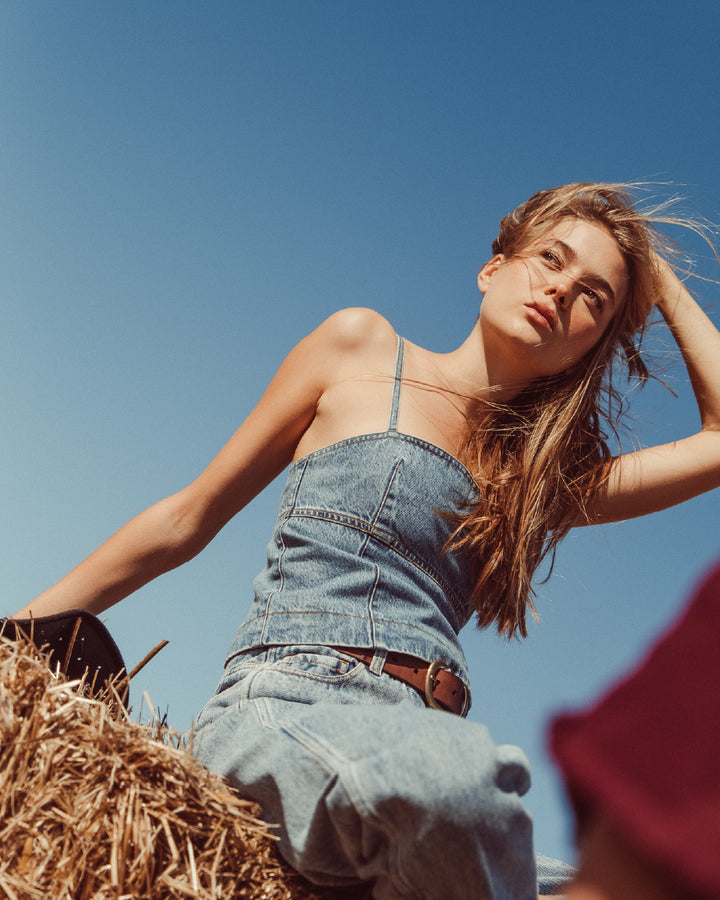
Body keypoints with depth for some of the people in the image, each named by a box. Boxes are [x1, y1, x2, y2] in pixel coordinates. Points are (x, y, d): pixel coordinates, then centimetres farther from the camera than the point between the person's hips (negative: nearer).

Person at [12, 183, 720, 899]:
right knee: (454, 774, -39)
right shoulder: (360, 348, 9)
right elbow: (186, 521, 12)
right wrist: (24, 626, 12)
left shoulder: (539, 477, 19)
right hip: (282, 701, -4)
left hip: (420, 747, 5)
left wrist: (661, 281, 23)